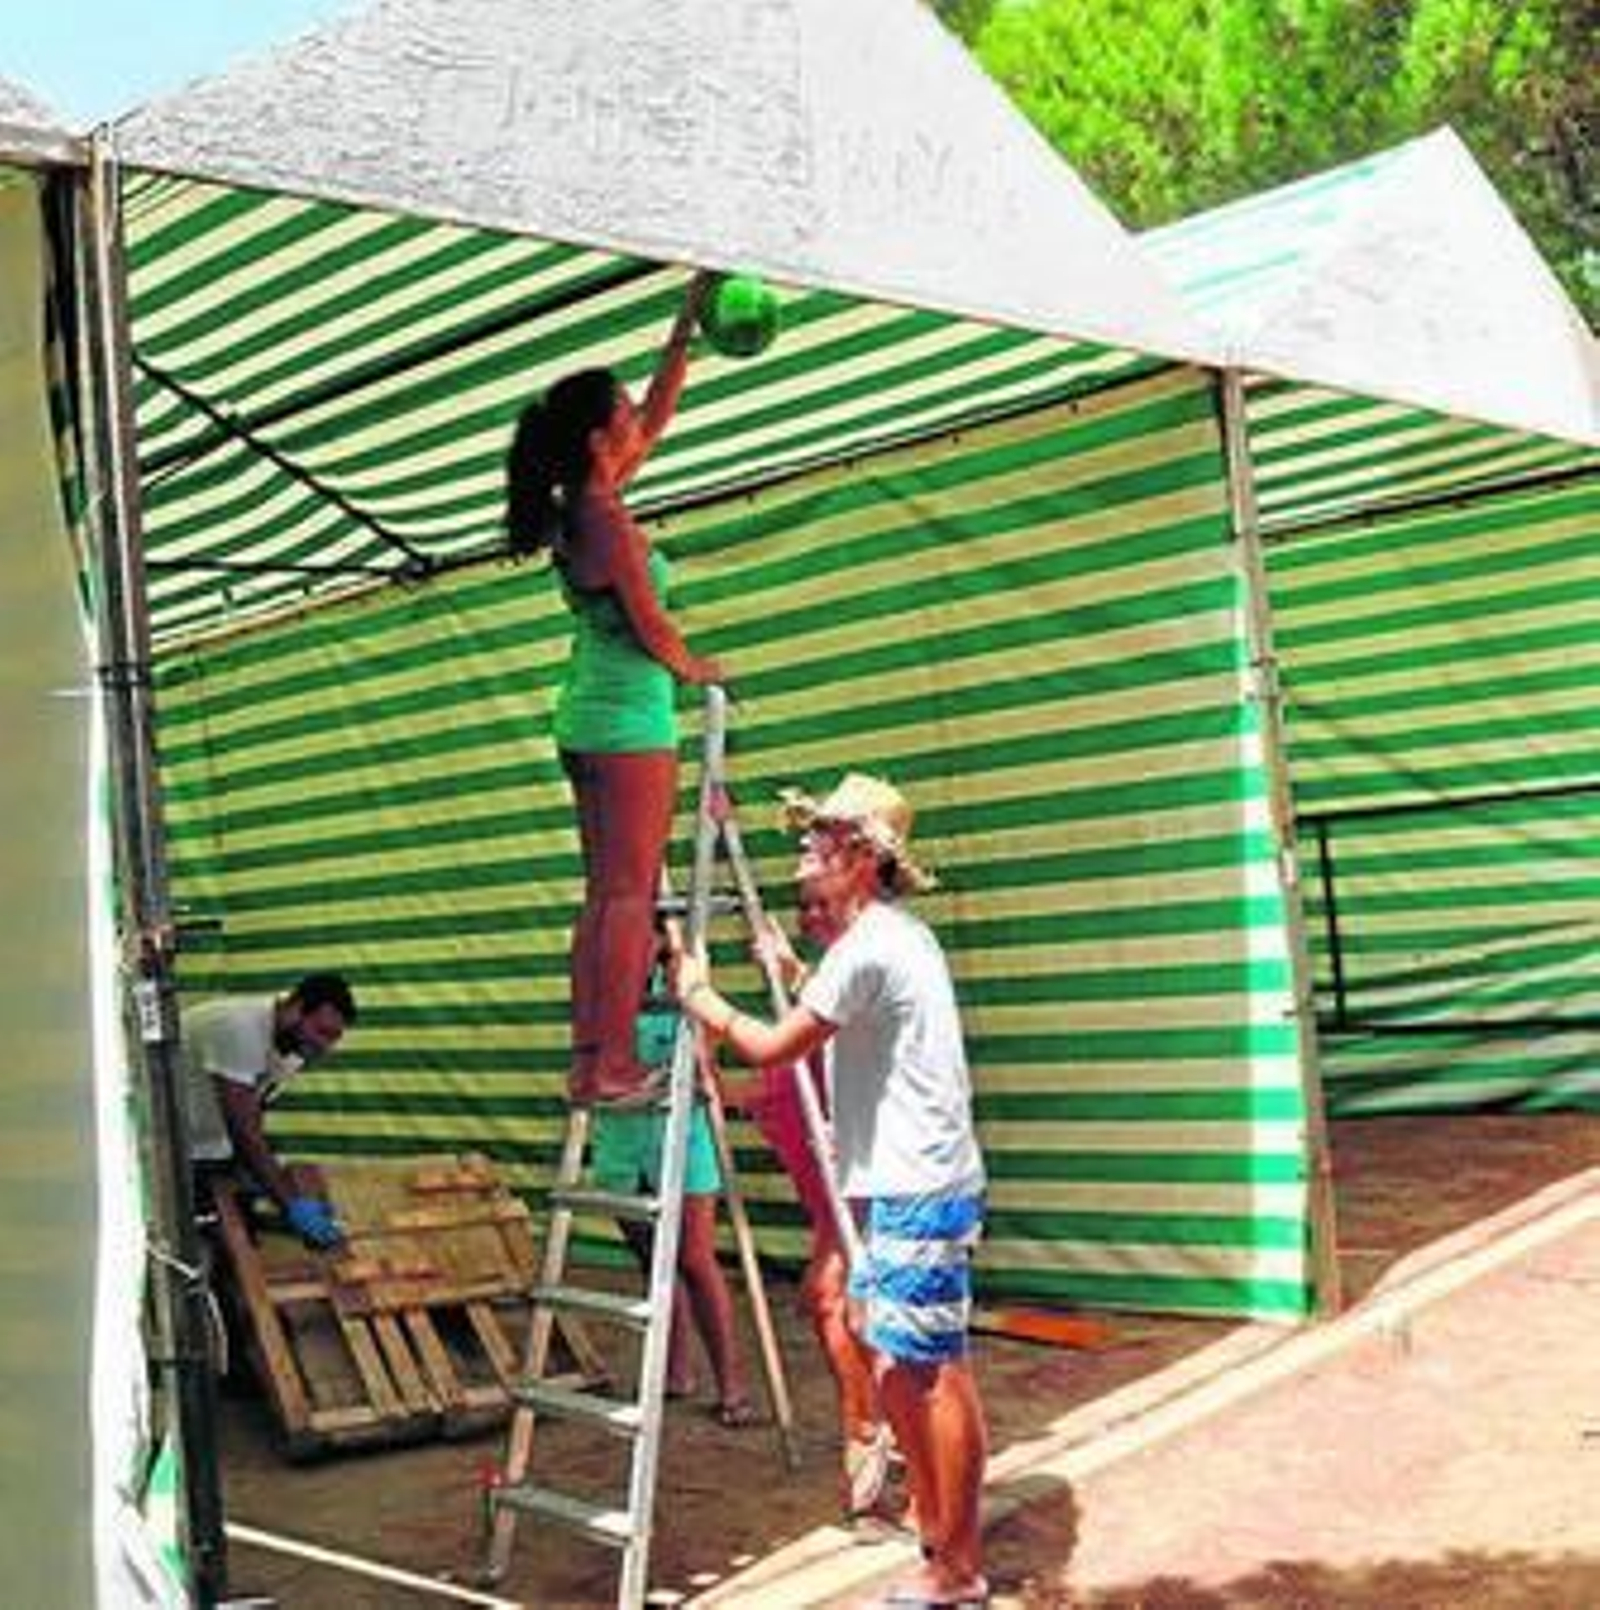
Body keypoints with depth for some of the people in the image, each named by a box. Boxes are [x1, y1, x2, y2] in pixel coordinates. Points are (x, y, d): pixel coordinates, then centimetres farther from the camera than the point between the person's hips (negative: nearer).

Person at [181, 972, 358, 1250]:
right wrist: (291, 1204, -32)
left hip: (210, 1146, 8)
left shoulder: (293, 1047, -4)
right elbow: (242, 1128, -32)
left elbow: (253, 1118, 1)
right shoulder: (241, 1029, -31)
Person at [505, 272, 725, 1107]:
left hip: (585, 712, 9)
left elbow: (661, 412, 19)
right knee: (630, 896, -6)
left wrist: (688, 323, 20)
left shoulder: (576, 506, 11)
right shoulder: (607, 517, -15)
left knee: (603, 896, 10)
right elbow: (649, 625, -13)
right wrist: (692, 667, 6)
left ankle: (588, 1060, 11)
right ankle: (612, 1065, -5)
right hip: (631, 716, -9)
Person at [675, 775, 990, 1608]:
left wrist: (702, 997, 2)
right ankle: (932, 1522, 28)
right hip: (901, 1183, 11)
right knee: (892, 1353, 17)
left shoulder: (867, 947, -16)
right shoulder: (898, 933, 15)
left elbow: (773, 1047, -12)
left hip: (916, 1191, -11)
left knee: (935, 1371, -4)